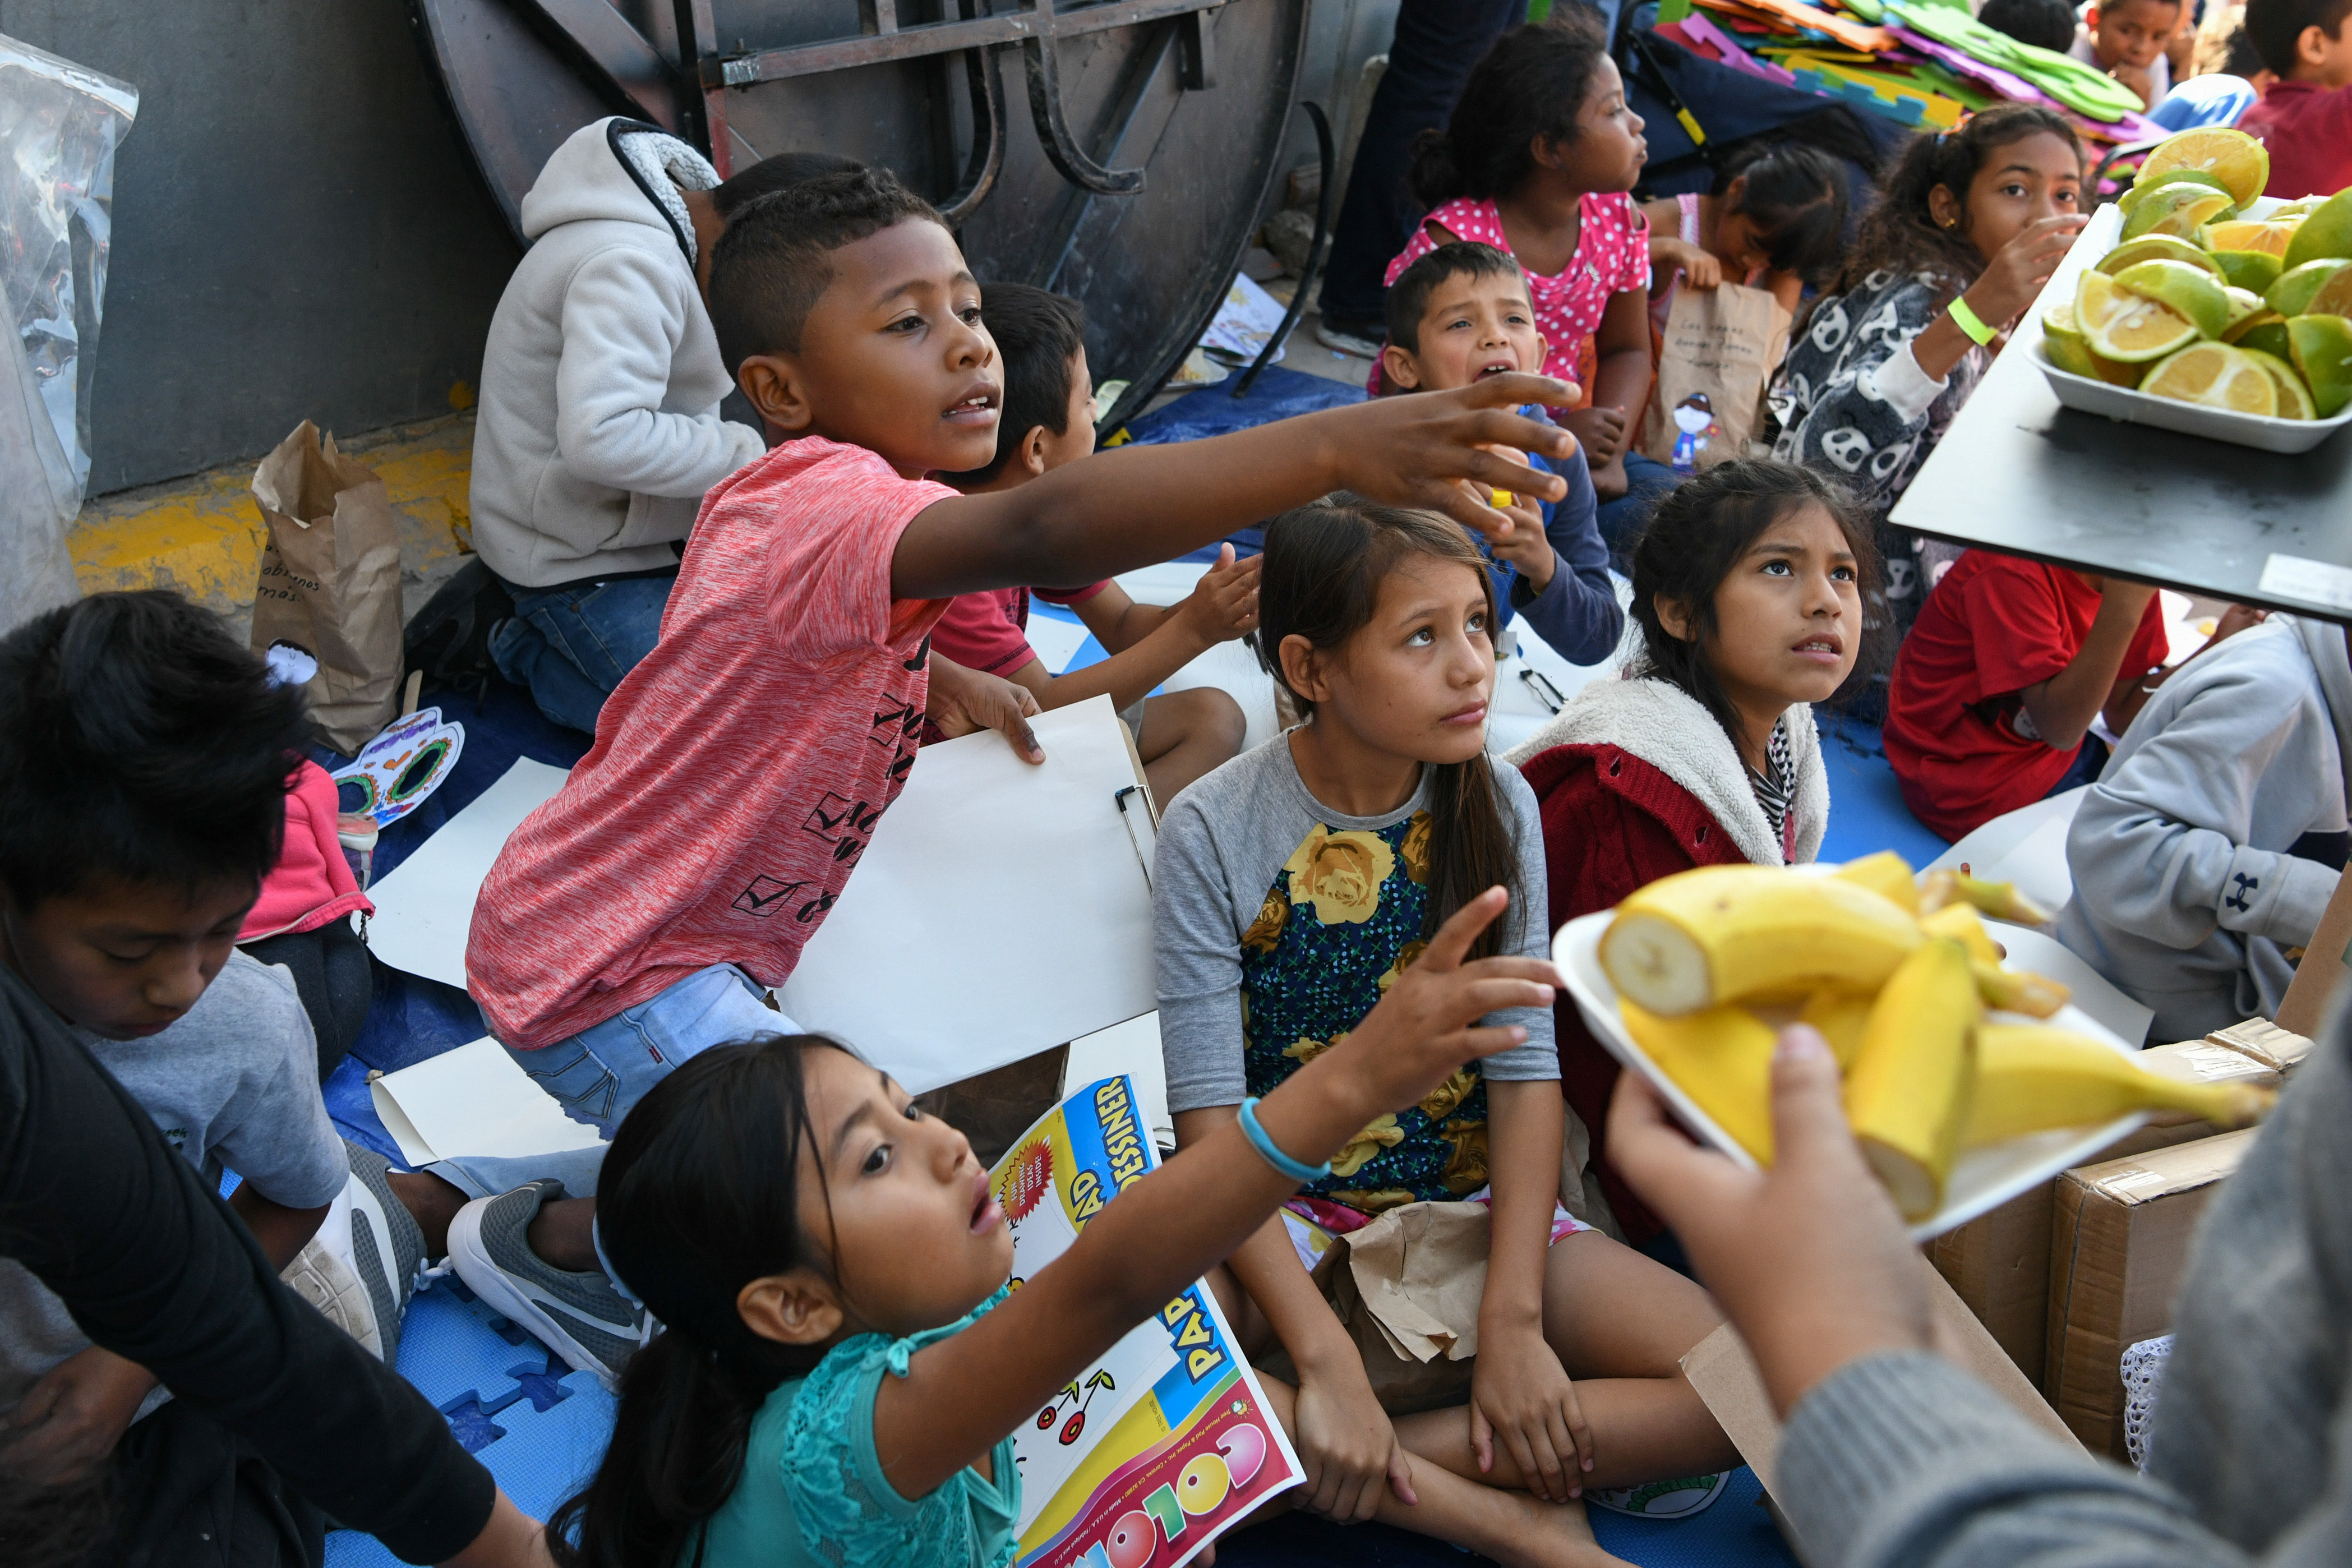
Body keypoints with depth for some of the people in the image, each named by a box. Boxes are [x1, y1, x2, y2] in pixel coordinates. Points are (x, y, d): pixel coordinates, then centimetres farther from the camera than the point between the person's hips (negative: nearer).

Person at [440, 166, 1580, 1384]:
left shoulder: (824, 503, 5)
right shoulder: (825, 507, -30)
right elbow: (1040, 532, -51)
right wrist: (1335, 446, -61)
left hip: (703, 942, 10)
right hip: (605, 968, -10)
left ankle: (443, 1192, 30)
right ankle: (546, 1246, 8)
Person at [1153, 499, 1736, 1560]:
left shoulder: (1495, 806, -3)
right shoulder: (1214, 833, -12)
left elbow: (1526, 1072, -5)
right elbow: (1211, 1122, -16)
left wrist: (1513, 1320, -16)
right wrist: (1324, 1355, -25)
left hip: (1471, 1207, 3)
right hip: (1285, 1219, -3)